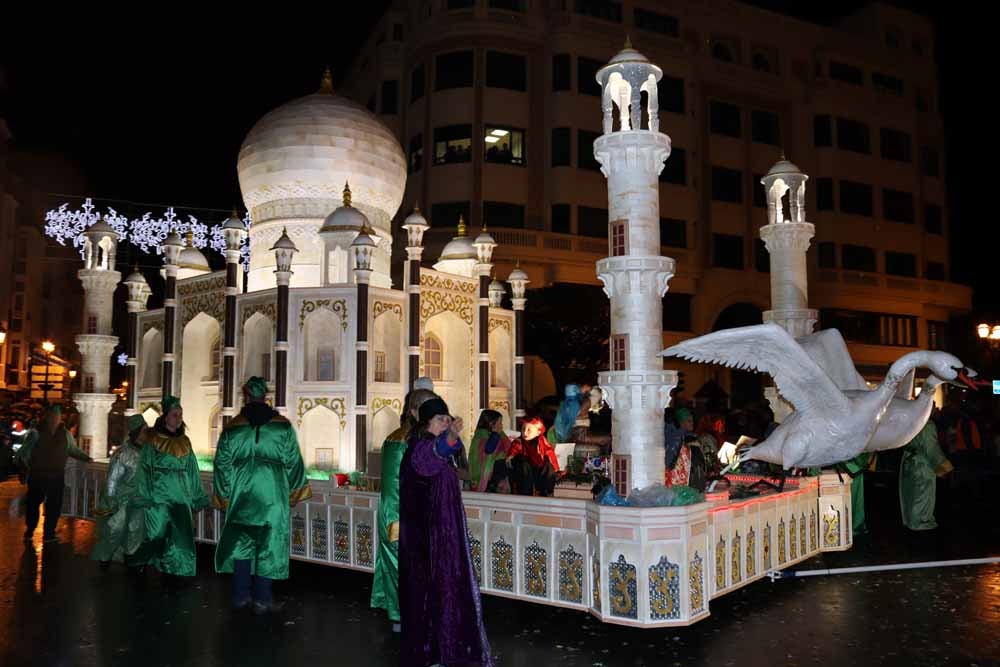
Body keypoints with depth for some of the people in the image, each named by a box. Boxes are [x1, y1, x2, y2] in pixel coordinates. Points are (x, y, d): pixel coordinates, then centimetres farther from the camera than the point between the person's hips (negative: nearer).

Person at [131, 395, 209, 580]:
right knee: (156, 535, -4)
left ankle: (172, 572, 10)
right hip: (158, 497, -3)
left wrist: (197, 499, 10)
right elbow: (144, 470, -3)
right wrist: (144, 498, -10)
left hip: (181, 498, 4)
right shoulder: (152, 442, 1)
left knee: (178, 537, 1)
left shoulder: (184, 443, 12)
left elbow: (192, 473, 13)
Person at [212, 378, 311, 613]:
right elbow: (293, 461, 0)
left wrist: (225, 496, 18)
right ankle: (262, 599, 6)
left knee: (241, 544, 14)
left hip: (241, 495, 2)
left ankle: (240, 596, 20)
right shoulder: (283, 426, -2)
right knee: (269, 545, 4)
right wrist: (294, 492, 12)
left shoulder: (232, 428, 2)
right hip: (272, 495, -2)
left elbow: (223, 464, 7)